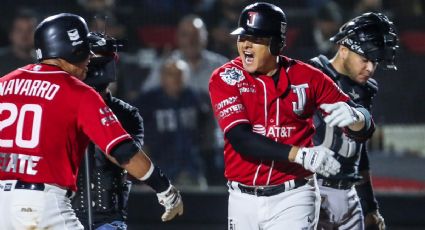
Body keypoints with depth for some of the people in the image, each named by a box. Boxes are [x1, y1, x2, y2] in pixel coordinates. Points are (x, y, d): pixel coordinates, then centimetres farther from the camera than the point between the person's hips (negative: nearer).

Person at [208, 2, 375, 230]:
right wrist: (300, 155, -31)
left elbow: (365, 128, -1)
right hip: (243, 200, 1)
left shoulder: (307, 77, -2)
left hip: (292, 199, -1)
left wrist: (353, 117, -28)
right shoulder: (225, 78, -5)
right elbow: (240, 138, -19)